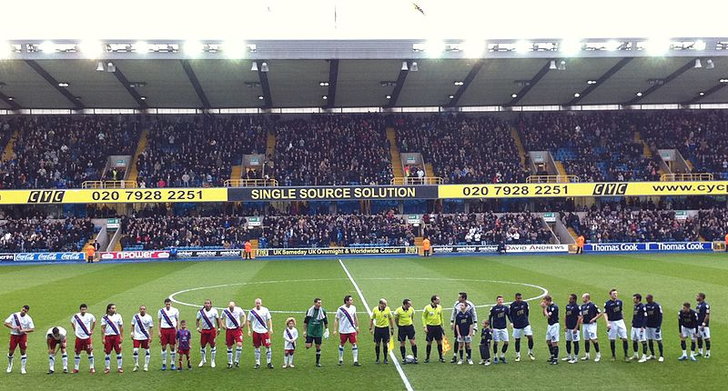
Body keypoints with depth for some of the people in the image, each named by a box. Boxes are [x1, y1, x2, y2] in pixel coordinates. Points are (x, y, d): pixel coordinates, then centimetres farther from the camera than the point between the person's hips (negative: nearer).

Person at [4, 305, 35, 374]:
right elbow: (6, 323, -7)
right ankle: (9, 366, 28)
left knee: (23, 352, 0)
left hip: (23, 336, 0)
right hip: (14, 335, 0)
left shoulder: (28, 318, -4)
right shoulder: (14, 315, -5)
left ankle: (23, 368, 8)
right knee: (11, 351, 5)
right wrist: (13, 327, -22)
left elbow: (32, 329, -7)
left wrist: (23, 330, -20)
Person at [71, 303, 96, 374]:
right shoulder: (76, 316, -5)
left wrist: (92, 330, 10)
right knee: (77, 352, 5)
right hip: (79, 337, 1)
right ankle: (76, 368, 14)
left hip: (87, 337, -1)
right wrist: (75, 330, 10)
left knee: (90, 352, 1)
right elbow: (72, 322, 16)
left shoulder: (90, 316, -6)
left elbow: (94, 321, 14)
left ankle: (92, 367, 10)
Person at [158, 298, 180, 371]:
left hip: (172, 330, -1)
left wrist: (177, 331, 3)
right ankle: (164, 364, 11)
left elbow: (177, 321, 9)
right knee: (163, 347, 2)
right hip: (163, 330, 1)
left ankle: (172, 364, 10)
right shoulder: (161, 311, 5)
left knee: (172, 347, 2)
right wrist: (159, 331, 4)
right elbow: (159, 322, 11)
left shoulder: (175, 310, 3)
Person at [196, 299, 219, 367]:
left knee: (212, 345, 1)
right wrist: (198, 328, -6)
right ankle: (203, 360, 26)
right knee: (202, 345, 6)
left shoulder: (214, 311, -5)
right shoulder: (201, 311, -3)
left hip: (212, 330, -1)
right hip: (203, 330, 2)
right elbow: (197, 320, 8)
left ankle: (212, 361, 14)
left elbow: (217, 319, 7)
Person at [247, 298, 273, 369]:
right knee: (257, 347, 6)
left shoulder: (265, 310, 2)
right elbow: (249, 321, 8)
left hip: (265, 331, 0)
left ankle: (269, 362, 6)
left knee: (268, 346, -4)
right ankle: (257, 363, 14)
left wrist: (270, 328, -3)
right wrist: (249, 330, 0)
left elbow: (269, 320, 6)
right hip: (256, 331, 0)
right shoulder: (252, 311, 2)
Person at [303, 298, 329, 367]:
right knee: (308, 346, -9)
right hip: (310, 332, -1)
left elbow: (326, 321, 8)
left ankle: (318, 362, 15)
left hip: (318, 332, 1)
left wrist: (326, 329, 4)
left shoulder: (323, 311, -1)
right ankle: (311, 342, 27)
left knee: (318, 346, 4)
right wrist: (304, 331, 3)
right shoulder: (309, 310, -3)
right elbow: (305, 321, 4)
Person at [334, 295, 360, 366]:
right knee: (342, 344, 9)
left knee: (354, 344, -4)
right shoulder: (340, 309, -10)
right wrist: (335, 330, -10)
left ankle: (355, 361, -1)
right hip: (343, 331, -3)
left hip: (352, 330, 3)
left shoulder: (353, 308, 4)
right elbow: (336, 319, -5)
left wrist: (357, 327, 17)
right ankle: (340, 360, 23)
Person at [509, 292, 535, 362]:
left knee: (530, 337, -10)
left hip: (526, 324, 2)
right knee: (517, 340, 5)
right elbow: (510, 314, 1)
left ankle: (530, 353, 10)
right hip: (517, 326, -2)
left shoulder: (525, 303, 0)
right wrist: (511, 322, -11)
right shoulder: (512, 305, -8)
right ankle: (518, 355, 19)